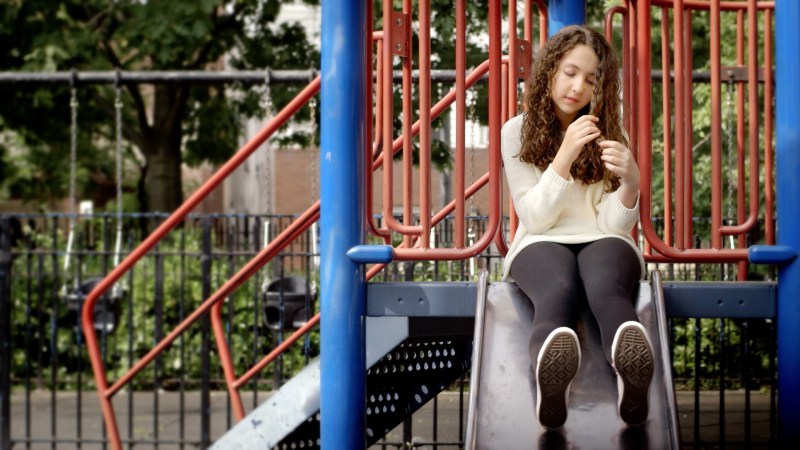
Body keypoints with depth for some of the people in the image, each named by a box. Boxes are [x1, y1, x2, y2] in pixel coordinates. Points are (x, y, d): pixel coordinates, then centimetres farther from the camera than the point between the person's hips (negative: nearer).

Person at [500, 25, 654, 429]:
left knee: (606, 288, -40)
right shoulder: (518, 133, 10)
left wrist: (630, 181, -20)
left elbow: (613, 224, 2)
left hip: (602, 243, 1)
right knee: (557, 292, -41)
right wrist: (564, 156, -14)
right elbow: (535, 217, -1)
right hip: (541, 244, -1)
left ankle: (632, 373, -78)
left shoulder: (609, 134, 14)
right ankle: (550, 372, -79)